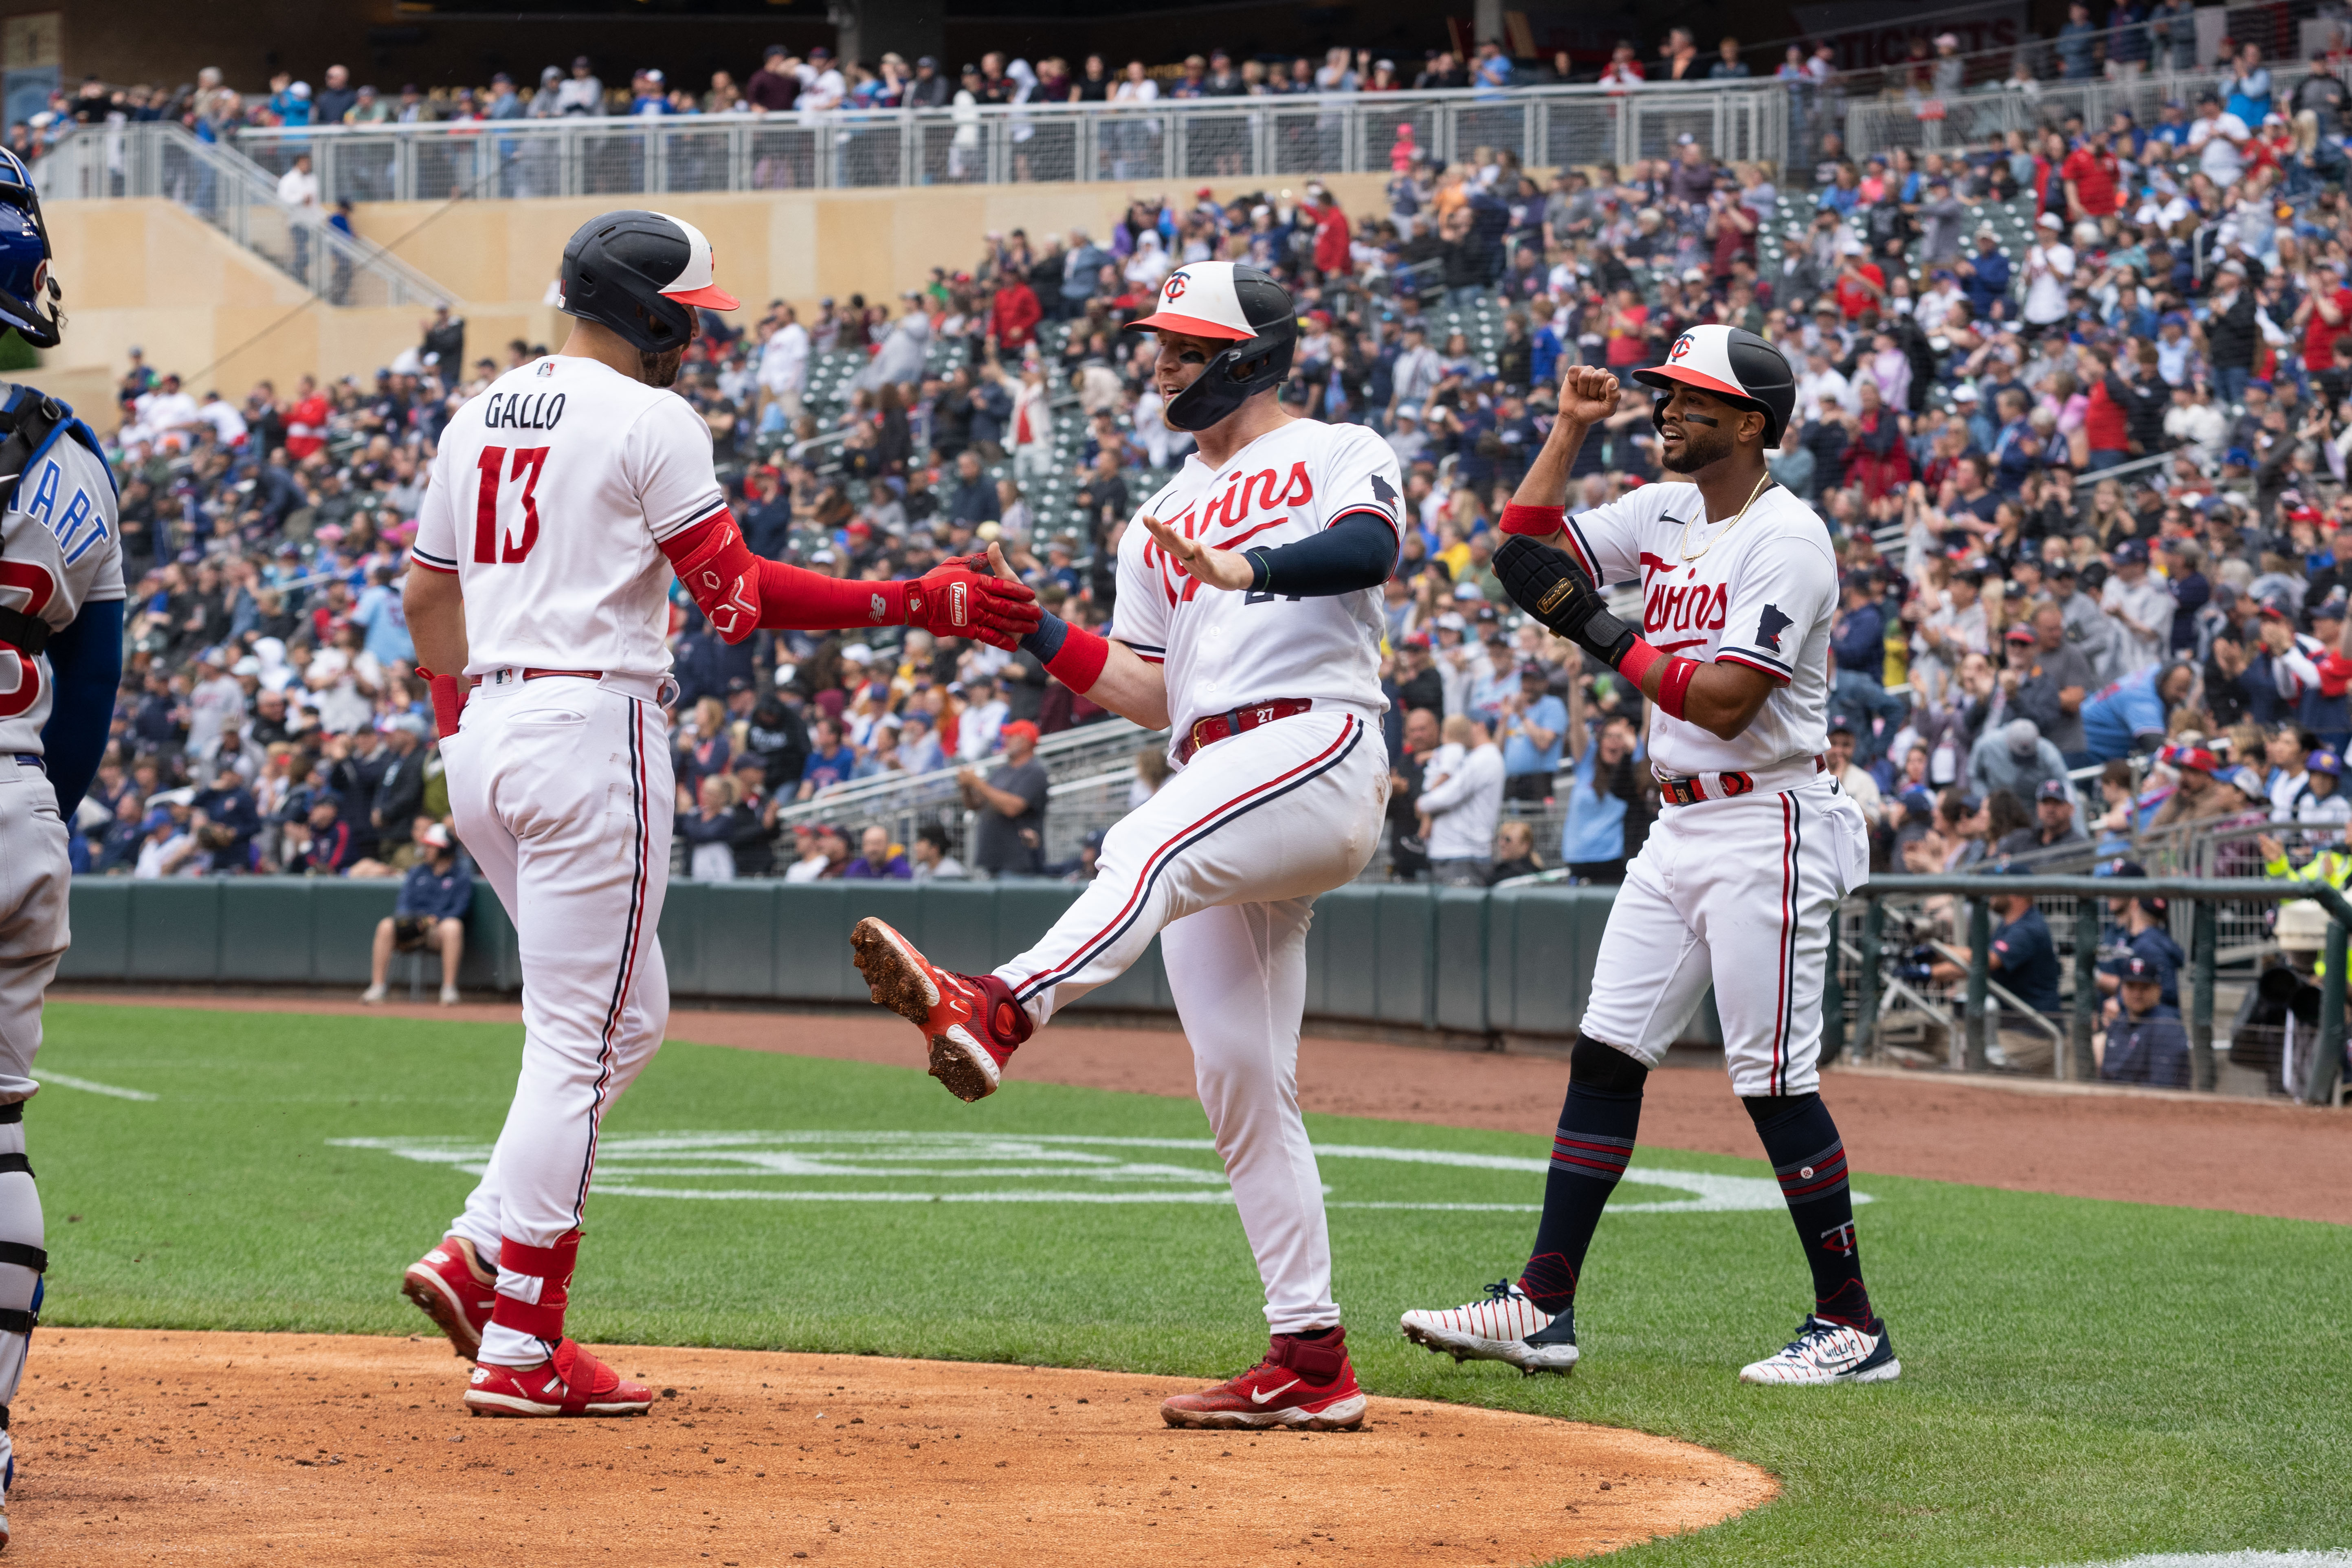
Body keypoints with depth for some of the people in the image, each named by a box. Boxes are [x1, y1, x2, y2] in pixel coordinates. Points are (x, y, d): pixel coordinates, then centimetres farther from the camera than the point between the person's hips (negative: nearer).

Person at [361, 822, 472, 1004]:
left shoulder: (462, 876, 7)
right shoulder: (417, 871, 21)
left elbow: (461, 909, -5)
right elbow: (404, 903, 12)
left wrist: (437, 920, -21)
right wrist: (405, 917, -11)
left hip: (439, 931, -3)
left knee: (452, 926, -39)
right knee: (386, 926, -27)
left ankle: (449, 989, -39)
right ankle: (376, 988, -29)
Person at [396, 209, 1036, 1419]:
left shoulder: (480, 417, 16)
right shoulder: (649, 420, -9)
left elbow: (427, 599, 21)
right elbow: (738, 597, -14)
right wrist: (918, 606, -12)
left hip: (485, 740, 8)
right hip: (592, 728, -8)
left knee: (625, 1016, 18)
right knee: (580, 1040, -4)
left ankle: (480, 1252, 6)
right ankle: (521, 1349, -4)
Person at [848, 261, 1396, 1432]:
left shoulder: (1338, 456, 8)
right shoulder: (1161, 522, 28)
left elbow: (1369, 549, -16)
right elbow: (1150, 696, 21)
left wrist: (1246, 569, -33)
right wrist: (1036, 632, 6)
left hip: (1320, 749, -8)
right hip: (1215, 787, 8)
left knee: (1151, 848, -37)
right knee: (1238, 1083, 2)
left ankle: (995, 1013, -64)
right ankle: (1308, 1361, 4)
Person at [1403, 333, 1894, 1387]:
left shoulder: (1788, 539, -15)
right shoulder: (1664, 514, 11)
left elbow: (1723, 701, -22)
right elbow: (1527, 548, 15)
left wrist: (1599, 631, -17)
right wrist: (1571, 427, 7)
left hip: (1766, 832, -9)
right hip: (1679, 828, 9)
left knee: (1774, 1082, -7)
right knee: (1605, 1054, 5)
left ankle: (1853, 1327, 1)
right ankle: (1543, 1307, 6)